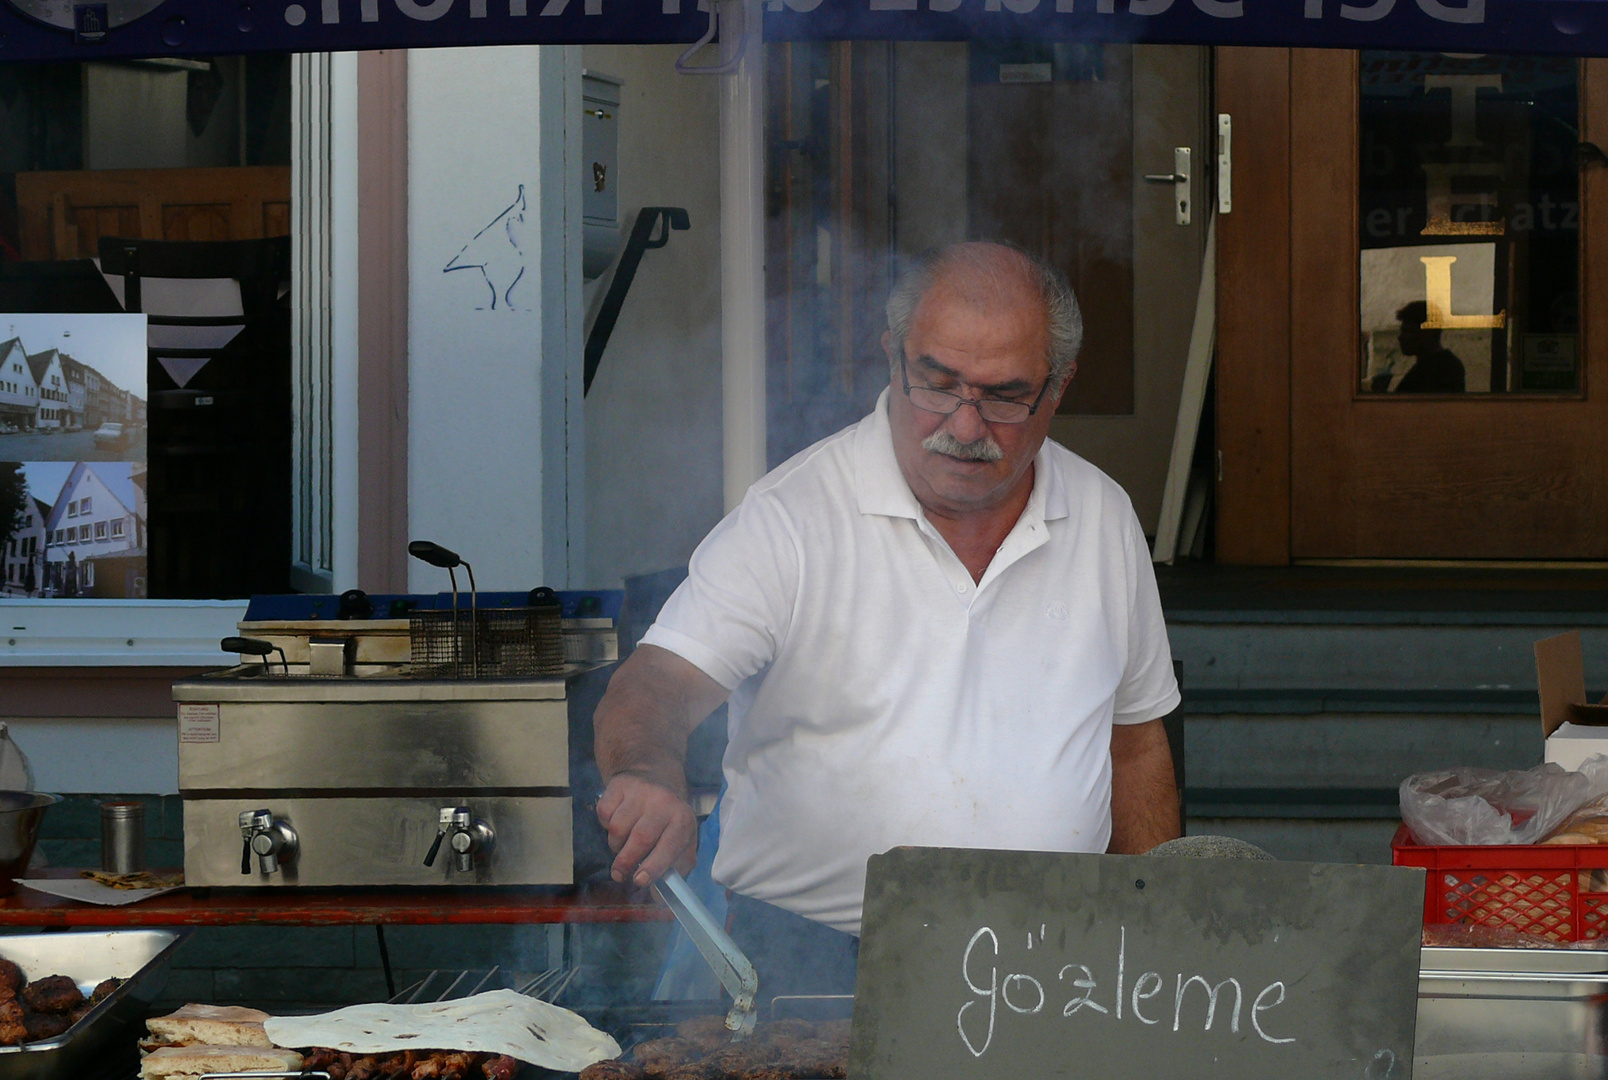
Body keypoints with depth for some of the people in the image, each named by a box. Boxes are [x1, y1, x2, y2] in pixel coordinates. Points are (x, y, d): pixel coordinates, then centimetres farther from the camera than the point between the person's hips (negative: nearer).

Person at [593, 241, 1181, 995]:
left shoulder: (1102, 517, 11)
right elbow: (657, 685, -14)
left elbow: (1134, 740, 21)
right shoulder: (790, 518, -4)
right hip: (814, 950, -3)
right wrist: (649, 773, -37)